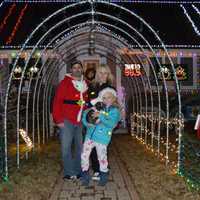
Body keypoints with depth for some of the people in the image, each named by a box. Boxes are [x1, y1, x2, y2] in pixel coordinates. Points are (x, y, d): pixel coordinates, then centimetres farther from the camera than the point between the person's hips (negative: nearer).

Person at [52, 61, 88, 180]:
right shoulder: (65, 83, -4)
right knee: (66, 147, 0)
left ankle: (78, 171, 25)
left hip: (80, 121, 5)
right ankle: (69, 173, 12)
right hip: (67, 121, -5)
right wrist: (58, 119, -13)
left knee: (79, 146, 12)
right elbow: (57, 101, -8)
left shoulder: (85, 85, 11)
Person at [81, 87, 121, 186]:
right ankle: (85, 175, 19)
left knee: (102, 157, 1)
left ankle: (104, 176, 24)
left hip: (102, 138, -4)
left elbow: (112, 123, -16)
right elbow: (85, 114, 15)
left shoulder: (115, 111, 1)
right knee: (84, 155, 2)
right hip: (90, 135, 4)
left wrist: (101, 116, -22)